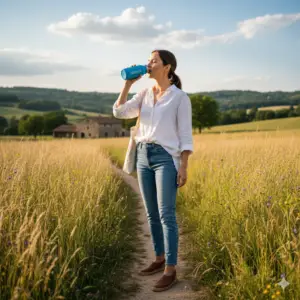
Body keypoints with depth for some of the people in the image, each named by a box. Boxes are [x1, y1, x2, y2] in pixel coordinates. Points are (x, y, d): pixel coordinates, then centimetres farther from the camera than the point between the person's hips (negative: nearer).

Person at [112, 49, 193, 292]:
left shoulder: (181, 97, -3)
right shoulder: (145, 95, 13)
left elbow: (185, 135, -6)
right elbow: (119, 112, 5)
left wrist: (184, 167, -12)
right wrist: (128, 84, 0)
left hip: (166, 158, -6)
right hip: (144, 157, 6)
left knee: (166, 215, -10)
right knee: (152, 213, 11)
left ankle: (171, 271, -4)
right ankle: (160, 259, 24)